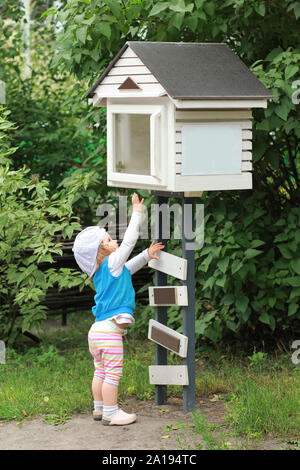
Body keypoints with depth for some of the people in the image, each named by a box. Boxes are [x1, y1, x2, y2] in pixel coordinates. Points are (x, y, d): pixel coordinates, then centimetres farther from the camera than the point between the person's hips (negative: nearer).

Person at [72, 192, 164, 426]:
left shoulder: (102, 271, 15)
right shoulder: (111, 264, -10)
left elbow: (129, 267, 31)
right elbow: (129, 240, -8)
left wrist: (146, 255, 24)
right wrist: (137, 212, -1)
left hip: (98, 330, 9)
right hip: (109, 330, -9)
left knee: (101, 372, 18)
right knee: (113, 373, -3)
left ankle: (100, 407, 28)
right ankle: (110, 413, 1)